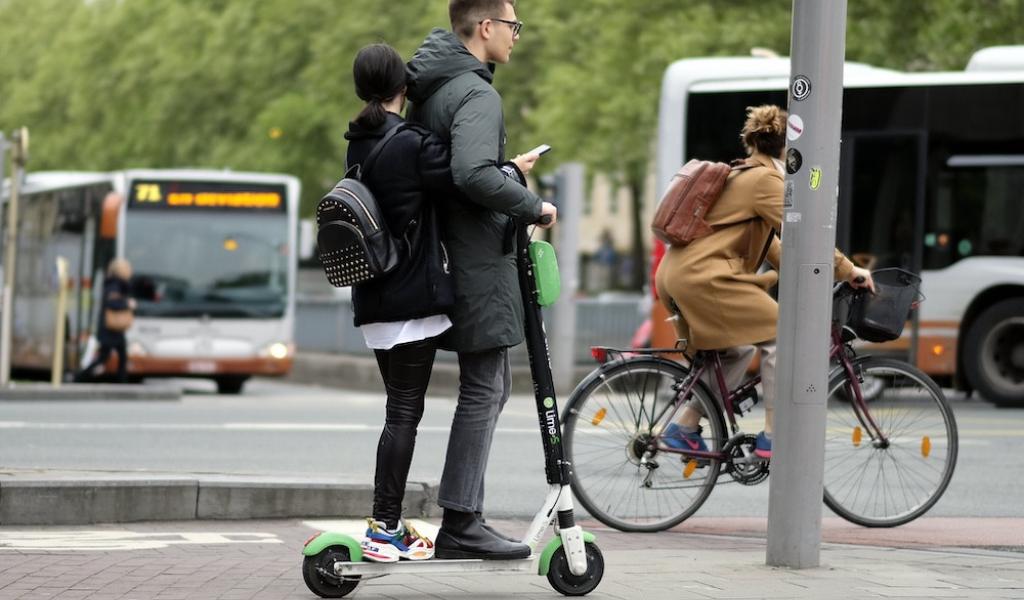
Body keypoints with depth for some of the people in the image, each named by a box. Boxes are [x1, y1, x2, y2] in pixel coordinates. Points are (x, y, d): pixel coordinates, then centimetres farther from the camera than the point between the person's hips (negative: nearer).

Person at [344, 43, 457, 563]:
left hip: (374, 300, 8)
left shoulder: (358, 145, 11)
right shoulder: (411, 144, -14)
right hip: (415, 296, -8)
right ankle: (385, 529, -5)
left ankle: (387, 525, 16)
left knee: (399, 409, 14)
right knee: (405, 413, -4)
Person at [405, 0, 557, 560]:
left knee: (492, 384, 16)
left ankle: (463, 517, 17)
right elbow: (473, 175, -31)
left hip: (452, 257, 10)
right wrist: (532, 205, -18)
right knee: (483, 389, -6)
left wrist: (507, 169, 22)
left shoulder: (429, 90, 14)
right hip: (479, 262, -10)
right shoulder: (476, 94, -17)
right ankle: (460, 524, -5)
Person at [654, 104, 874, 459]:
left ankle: (684, 427, 20)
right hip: (704, 277, -10)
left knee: (738, 350, 23)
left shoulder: (743, 176, 24)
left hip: (679, 273, 11)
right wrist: (849, 273, -6)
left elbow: (770, 242, 31)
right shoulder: (766, 180, -9)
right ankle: (772, 436, -7)